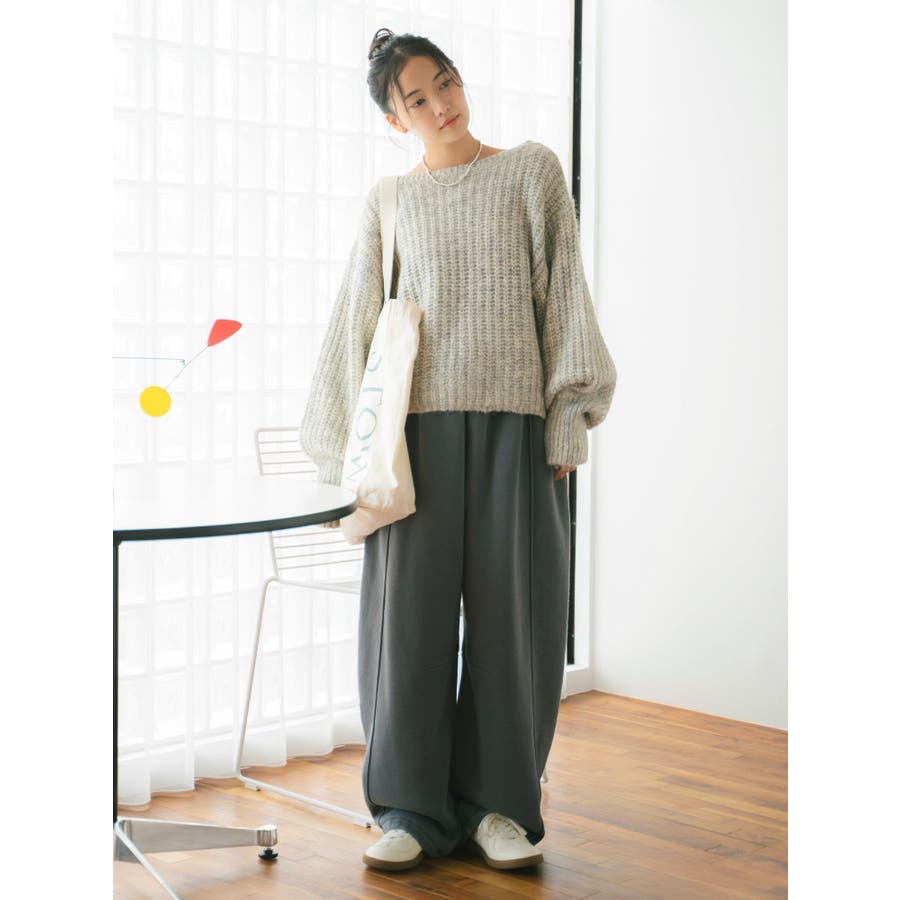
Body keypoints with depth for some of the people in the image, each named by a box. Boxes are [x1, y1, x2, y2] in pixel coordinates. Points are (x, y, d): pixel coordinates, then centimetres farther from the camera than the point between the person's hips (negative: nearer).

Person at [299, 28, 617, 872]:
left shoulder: (532, 170, 9)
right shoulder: (389, 201, 11)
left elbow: (563, 296, 4)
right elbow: (357, 324, 11)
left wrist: (568, 419, -4)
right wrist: (350, 453, 5)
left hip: (514, 421, -1)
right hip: (419, 423, 1)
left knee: (512, 609, 1)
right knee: (410, 611, -1)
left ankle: (497, 802, 13)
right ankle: (414, 809, 10)